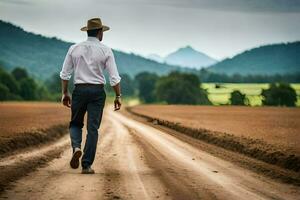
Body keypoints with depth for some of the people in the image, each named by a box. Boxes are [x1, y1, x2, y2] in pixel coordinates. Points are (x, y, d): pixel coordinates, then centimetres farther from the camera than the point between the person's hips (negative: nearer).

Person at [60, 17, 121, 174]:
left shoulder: (74, 49, 3)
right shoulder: (106, 51, -3)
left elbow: (65, 74, 4)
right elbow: (114, 77, -5)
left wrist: (65, 93, 13)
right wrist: (118, 96, 3)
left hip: (79, 90, 1)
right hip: (97, 91, -1)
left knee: (75, 123, 18)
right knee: (93, 128, 4)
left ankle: (76, 147, -11)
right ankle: (86, 165, 2)